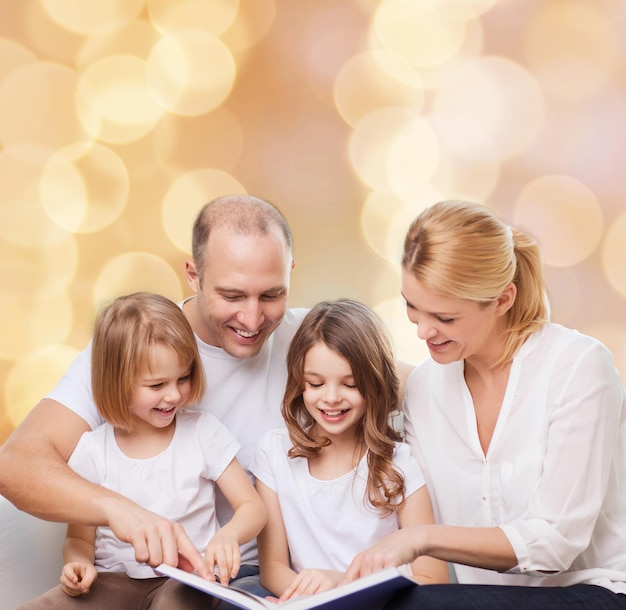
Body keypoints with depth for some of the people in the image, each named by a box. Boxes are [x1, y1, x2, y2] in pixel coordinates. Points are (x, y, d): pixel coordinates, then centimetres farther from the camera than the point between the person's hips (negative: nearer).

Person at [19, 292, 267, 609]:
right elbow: (79, 537, 9)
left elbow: (253, 507, -1)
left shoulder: (204, 431, -1)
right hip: (114, 579, 2)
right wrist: (78, 565, -15)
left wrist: (228, 535, -24)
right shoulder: (91, 450, 0)